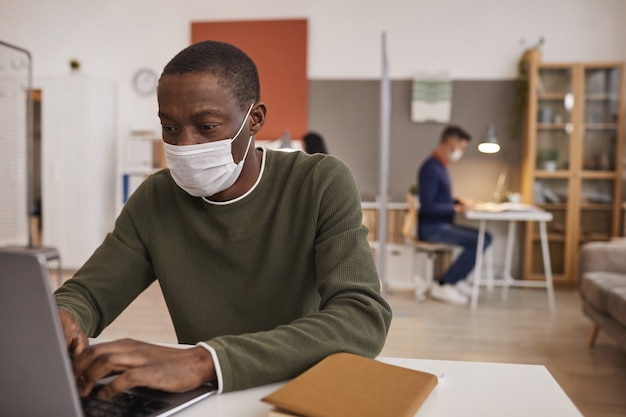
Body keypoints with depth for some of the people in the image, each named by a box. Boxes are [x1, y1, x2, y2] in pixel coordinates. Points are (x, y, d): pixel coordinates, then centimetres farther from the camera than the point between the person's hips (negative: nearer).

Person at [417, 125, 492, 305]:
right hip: (431, 227, -10)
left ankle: (457, 279, 5)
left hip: (442, 224, 10)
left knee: (485, 237, 5)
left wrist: (460, 201, 9)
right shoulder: (430, 168, -17)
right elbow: (427, 206, -23)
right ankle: (443, 286, -12)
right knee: (479, 241, -18)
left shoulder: (441, 166, 14)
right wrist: (456, 208, -17)